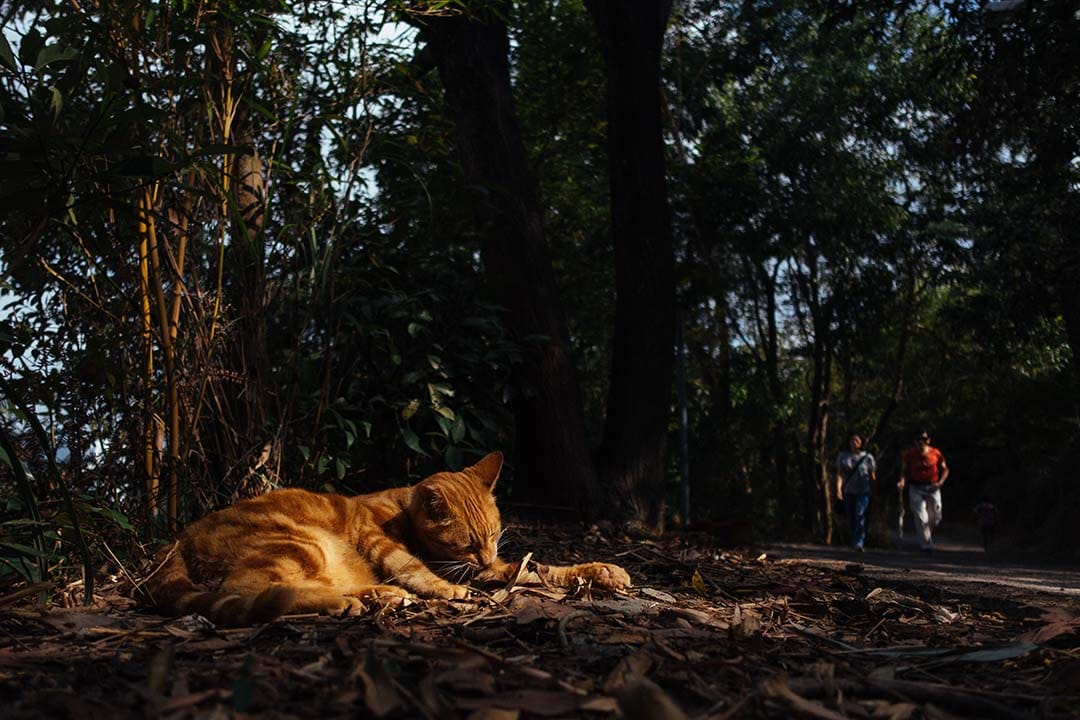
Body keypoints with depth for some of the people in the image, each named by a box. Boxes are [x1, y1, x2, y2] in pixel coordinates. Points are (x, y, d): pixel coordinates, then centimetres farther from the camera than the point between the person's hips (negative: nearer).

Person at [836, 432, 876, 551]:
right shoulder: (843, 456, 6)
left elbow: (872, 475, 7)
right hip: (848, 492, 2)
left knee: (860, 515, -18)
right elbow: (839, 473, 0)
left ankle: (859, 544, -23)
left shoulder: (867, 457, 3)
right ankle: (854, 542, 21)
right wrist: (838, 488, -14)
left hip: (863, 492, -2)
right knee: (851, 519, 6)